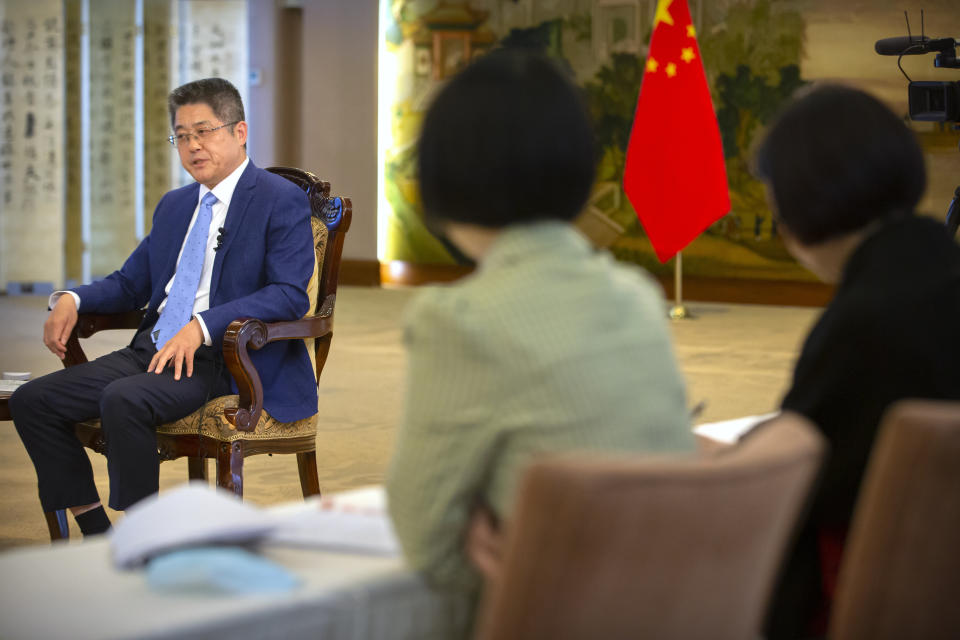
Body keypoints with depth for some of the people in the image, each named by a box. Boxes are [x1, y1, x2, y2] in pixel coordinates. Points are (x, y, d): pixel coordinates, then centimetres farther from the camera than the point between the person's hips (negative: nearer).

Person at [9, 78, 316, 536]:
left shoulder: (282, 201, -3)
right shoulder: (174, 206, 22)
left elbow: (290, 293, -15)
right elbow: (131, 283, 27)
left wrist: (202, 326, -25)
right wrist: (73, 299, 5)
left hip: (220, 359, -8)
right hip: (152, 350, 8)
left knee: (122, 399, -34)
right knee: (31, 401, -7)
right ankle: (98, 535, -2)